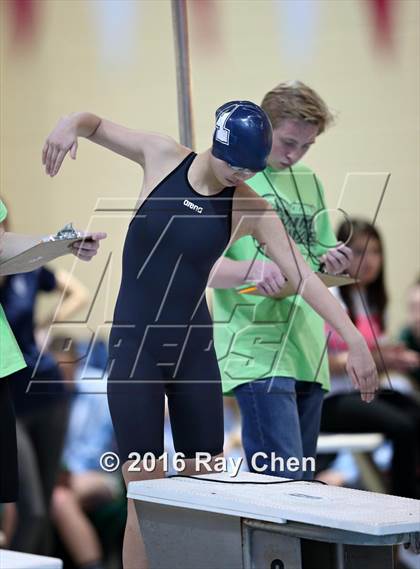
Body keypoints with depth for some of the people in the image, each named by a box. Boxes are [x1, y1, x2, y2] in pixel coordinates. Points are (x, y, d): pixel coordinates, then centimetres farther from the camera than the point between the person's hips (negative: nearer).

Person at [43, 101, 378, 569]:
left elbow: (303, 277, -8)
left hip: (194, 349, 2)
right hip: (134, 347, -2)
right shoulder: (162, 157, -4)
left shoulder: (251, 209, -3)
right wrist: (70, 124, -16)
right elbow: (96, 125, 8)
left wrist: (354, 338, -18)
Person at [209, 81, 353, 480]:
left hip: (308, 353, 7)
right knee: (285, 481, -18)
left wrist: (332, 260, 1)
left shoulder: (308, 181, 18)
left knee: (300, 481, 7)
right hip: (257, 354, -7)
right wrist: (253, 269, -32)